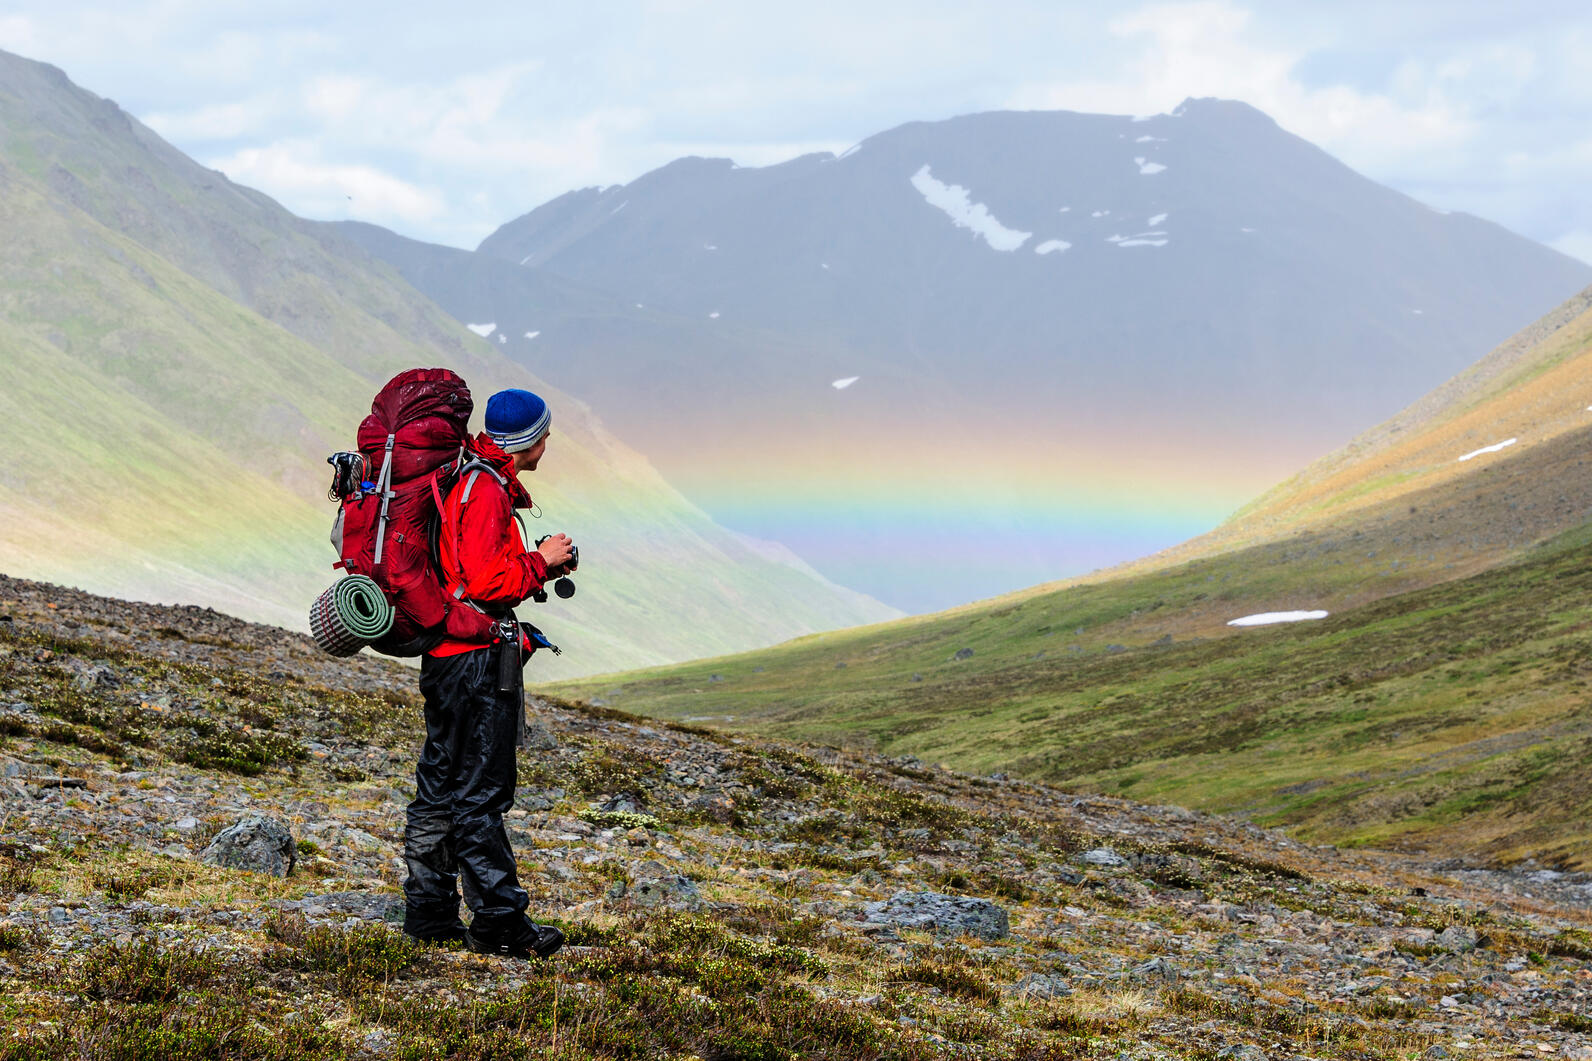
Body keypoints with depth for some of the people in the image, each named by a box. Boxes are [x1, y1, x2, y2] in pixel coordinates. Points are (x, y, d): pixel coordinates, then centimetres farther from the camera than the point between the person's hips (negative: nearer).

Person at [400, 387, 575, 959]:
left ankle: (428, 910, 20)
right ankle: (498, 921, -3)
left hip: (447, 655, 10)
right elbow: (487, 580, -24)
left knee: (442, 783, 14)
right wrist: (541, 562, -10)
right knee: (480, 793, -6)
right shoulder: (485, 491, -16)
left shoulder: (472, 480, 16)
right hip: (476, 658, -10)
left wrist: (541, 567, 14)